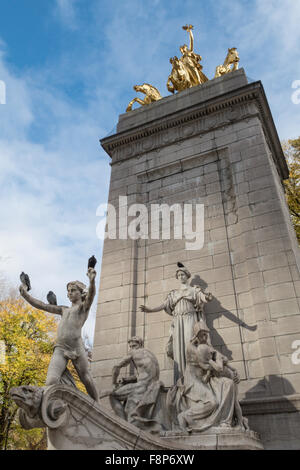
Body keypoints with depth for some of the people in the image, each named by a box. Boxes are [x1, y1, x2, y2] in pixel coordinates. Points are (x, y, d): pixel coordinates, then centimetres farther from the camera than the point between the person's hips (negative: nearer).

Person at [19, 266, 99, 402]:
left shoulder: (84, 306, 10)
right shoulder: (63, 310, 25)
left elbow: (91, 295, -12)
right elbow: (42, 306, 20)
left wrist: (92, 281, -34)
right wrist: (25, 294, 7)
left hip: (77, 348, -3)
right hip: (60, 349, 3)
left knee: (88, 381, 4)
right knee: (51, 383, -19)